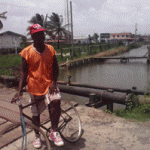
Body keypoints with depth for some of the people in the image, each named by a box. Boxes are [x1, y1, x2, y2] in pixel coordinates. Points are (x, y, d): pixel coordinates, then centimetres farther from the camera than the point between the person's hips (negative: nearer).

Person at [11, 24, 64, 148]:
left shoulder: (50, 49, 0)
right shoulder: (27, 52, -7)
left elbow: (55, 68, 3)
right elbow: (24, 72, -6)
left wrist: (54, 83, -11)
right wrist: (19, 90, -14)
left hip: (49, 85, 1)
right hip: (35, 87, 0)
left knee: (56, 102, -26)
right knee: (36, 113, 13)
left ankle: (54, 132, -6)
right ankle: (37, 136, 39)